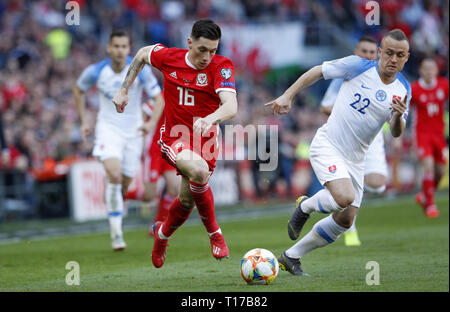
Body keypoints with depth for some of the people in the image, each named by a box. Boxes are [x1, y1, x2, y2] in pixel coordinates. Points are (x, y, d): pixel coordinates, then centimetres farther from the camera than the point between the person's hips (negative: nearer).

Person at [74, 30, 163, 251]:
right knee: (114, 175, -24)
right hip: (108, 129, -2)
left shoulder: (140, 70, -12)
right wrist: (83, 122, 9)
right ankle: (116, 233, -20)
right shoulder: (95, 72, -10)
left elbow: (158, 98, -6)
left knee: (124, 184, 6)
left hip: (133, 131, 2)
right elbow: (78, 90, 11)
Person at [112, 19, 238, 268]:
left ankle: (162, 233, 44)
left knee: (187, 201, 10)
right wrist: (124, 90, 13)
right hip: (175, 138, -1)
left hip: (205, 141, 1)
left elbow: (231, 106, -31)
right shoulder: (169, 57, -8)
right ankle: (214, 232, -14)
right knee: (199, 171, -32)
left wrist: (210, 119, -51)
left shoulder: (221, 66, -16)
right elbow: (142, 54, 16)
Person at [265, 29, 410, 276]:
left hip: (355, 158, 6)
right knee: (345, 197, -29)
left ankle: (291, 257, 19)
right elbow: (317, 72, 0)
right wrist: (288, 96, -6)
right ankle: (305, 206, 5)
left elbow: (396, 133, -4)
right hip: (327, 145, -6)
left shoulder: (403, 89, 0)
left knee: (345, 220, 3)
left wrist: (399, 116, -26)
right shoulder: (358, 66, -11)